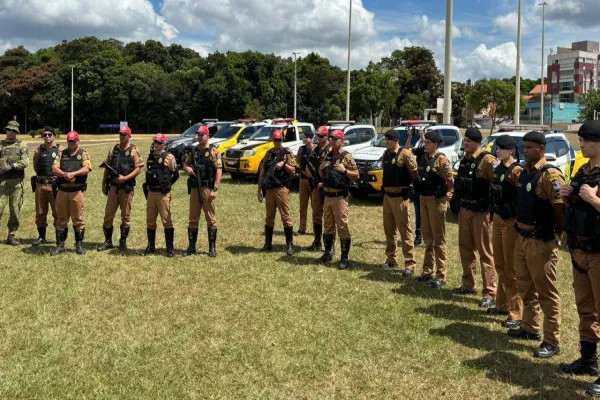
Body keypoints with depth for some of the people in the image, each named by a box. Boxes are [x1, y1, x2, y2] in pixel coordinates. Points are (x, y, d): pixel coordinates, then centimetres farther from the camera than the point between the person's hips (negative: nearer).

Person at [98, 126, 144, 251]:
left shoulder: (134, 150, -2)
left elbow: (138, 168, -9)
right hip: (113, 187, 4)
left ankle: (123, 242, 15)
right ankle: (108, 241, 14)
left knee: (126, 216, 5)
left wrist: (125, 178, -18)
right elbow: (106, 168, 15)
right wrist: (104, 183, 11)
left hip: (127, 188, -4)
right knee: (108, 214, 4)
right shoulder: (113, 150, 10)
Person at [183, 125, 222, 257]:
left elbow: (219, 171, -8)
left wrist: (214, 189, -15)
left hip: (208, 188, -5)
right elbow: (185, 164, 21)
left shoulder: (213, 151, -3)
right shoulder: (193, 151, 12)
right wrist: (187, 168, -4)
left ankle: (212, 247, 9)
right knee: (193, 219, 9)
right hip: (194, 188, 5)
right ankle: (191, 246, 17)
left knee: (211, 219, 1)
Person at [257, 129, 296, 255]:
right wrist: (259, 190, 8)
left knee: (285, 217, -3)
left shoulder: (287, 153, 0)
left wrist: (283, 164, -20)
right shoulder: (269, 153, 11)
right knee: (269, 217, 10)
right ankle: (268, 244, 18)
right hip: (269, 189, 4)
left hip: (282, 188, -4)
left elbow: (293, 170, -3)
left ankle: (289, 245, 3)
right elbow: (262, 172, 11)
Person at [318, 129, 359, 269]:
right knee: (328, 226, 14)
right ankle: (328, 253, 25)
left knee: (342, 227, -6)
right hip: (327, 196, 7)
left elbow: (356, 176, -9)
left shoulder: (347, 157, -7)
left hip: (340, 197, -7)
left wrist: (344, 170, -23)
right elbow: (322, 175, 21)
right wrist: (321, 168, 0)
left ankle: (345, 258, -2)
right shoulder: (328, 156, 14)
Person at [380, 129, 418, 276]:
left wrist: (407, 184, -4)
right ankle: (391, 259, 28)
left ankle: (410, 264, -1)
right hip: (387, 196, 8)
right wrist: (385, 188, 13)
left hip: (401, 197, -8)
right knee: (389, 229, 15)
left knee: (405, 231, -5)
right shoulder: (386, 154, 10)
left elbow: (415, 173, -16)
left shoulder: (405, 154, -14)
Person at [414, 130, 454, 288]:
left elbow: (450, 180, -17)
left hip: (436, 201, -8)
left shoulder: (441, 159, -14)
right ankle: (427, 271, 25)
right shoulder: (423, 158, 10)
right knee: (427, 238, 15)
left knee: (438, 239, -3)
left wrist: (446, 194, -3)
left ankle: (441, 276, 1)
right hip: (423, 199, 8)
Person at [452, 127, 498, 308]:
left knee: (485, 252, -4)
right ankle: (468, 285, 29)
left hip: (481, 211, -8)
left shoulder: (487, 160, -15)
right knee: (465, 247, 15)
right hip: (464, 210, 8)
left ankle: (490, 294, 1)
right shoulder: (465, 160, 11)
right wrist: (458, 203, 18)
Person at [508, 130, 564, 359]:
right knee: (525, 286, 20)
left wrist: (558, 234, -9)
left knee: (546, 291, -2)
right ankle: (530, 328, 35)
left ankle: (552, 342, 6)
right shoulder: (524, 172, 9)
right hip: (522, 237, 9)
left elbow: (561, 208, -19)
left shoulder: (550, 175, -18)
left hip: (541, 241, -9)